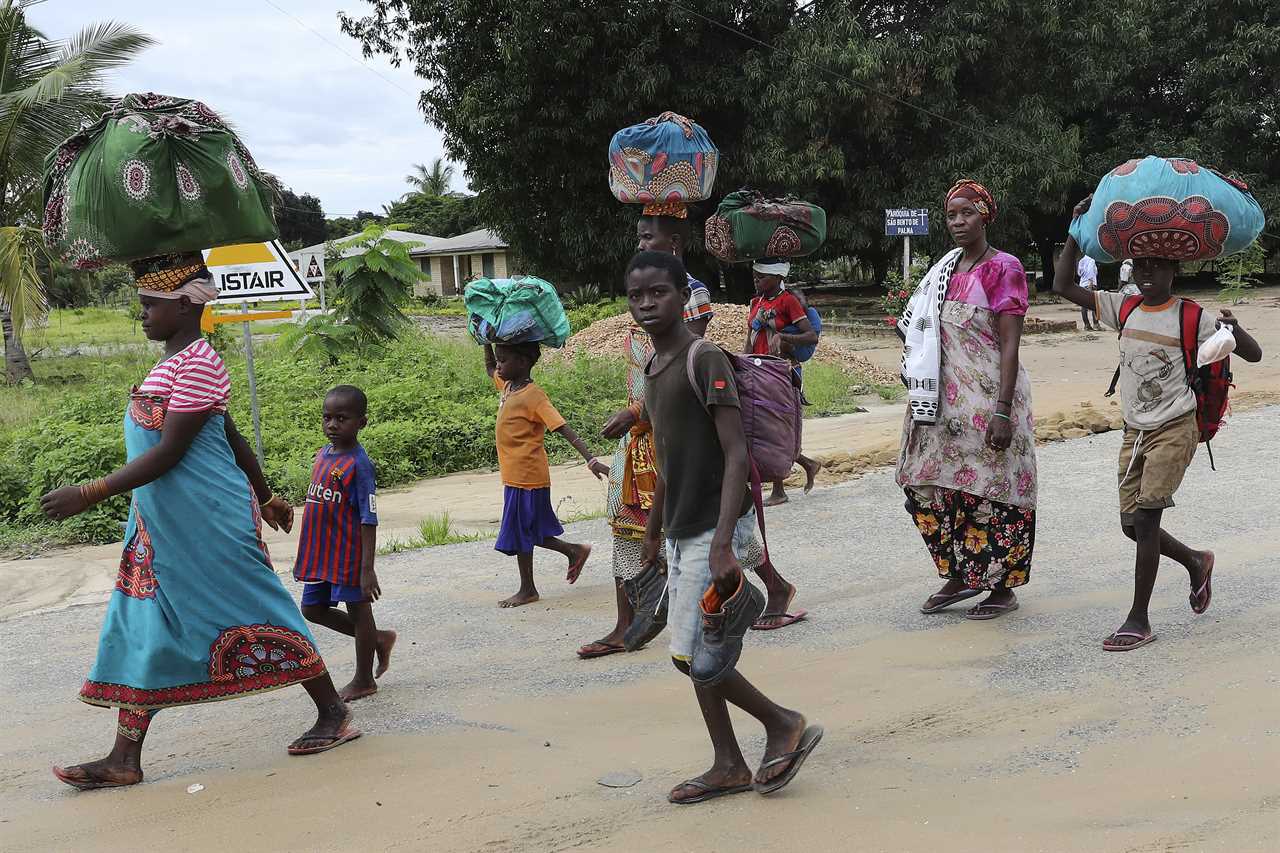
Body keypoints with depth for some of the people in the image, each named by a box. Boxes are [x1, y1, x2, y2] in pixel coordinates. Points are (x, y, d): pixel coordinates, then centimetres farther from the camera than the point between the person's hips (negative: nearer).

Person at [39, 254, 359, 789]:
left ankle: (334, 714, 13)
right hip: (162, 525, 10)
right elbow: (232, 437, 20)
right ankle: (124, 760, 12)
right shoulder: (173, 362, 13)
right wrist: (266, 497, 26)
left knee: (253, 613, -1)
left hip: (209, 523, -10)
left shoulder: (196, 364, -18)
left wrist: (89, 495, -24)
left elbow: (169, 452, -22)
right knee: (144, 630, 7)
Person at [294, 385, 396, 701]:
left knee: (357, 608, 6)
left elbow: (369, 520, -20)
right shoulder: (322, 455, 6)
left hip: (348, 552, -9)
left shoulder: (358, 464, -18)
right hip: (321, 552, 9)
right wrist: (310, 552, 20)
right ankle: (378, 639, 32)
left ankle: (364, 680, 22)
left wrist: (367, 569, -24)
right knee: (312, 609, 16)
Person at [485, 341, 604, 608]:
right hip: (517, 476, 8)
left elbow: (564, 429, -20)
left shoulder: (533, 396, -16)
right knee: (526, 532, 16)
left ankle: (527, 590, 16)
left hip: (526, 477, -8)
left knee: (520, 532, 2)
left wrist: (591, 460, -27)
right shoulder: (508, 386, 7)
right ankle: (574, 550, 29)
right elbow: (489, 368, 28)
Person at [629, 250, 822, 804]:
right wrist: (654, 530, 27)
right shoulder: (652, 371, 11)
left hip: (712, 529, -9)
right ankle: (729, 766, 20)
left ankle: (784, 724, 10)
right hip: (681, 531, 9)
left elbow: (736, 453, -21)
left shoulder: (706, 362, -15)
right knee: (693, 654, 11)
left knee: (690, 655, -8)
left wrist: (722, 544, -28)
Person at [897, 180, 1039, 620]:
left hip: (987, 398, -7)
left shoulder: (1002, 268, -9)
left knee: (990, 489, -1)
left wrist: (1002, 411, -20)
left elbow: (1009, 344, -14)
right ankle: (960, 576, 21)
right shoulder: (946, 269, 13)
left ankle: (1002, 588, 12)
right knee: (929, 484, 7)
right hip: (946, 398, 8)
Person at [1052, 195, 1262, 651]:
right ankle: (1196, 562, 38)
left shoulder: (1191, 317, -7)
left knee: (1145, 518, -13)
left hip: (1174, 430, -5)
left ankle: (1139, 620, -6)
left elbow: (1253, 354, -6)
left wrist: (1233, 327, -27)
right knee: (1132, 524, 9)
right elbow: (1063, 286, 0)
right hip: (1134, 430, 5)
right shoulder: (1123, 309, 4)